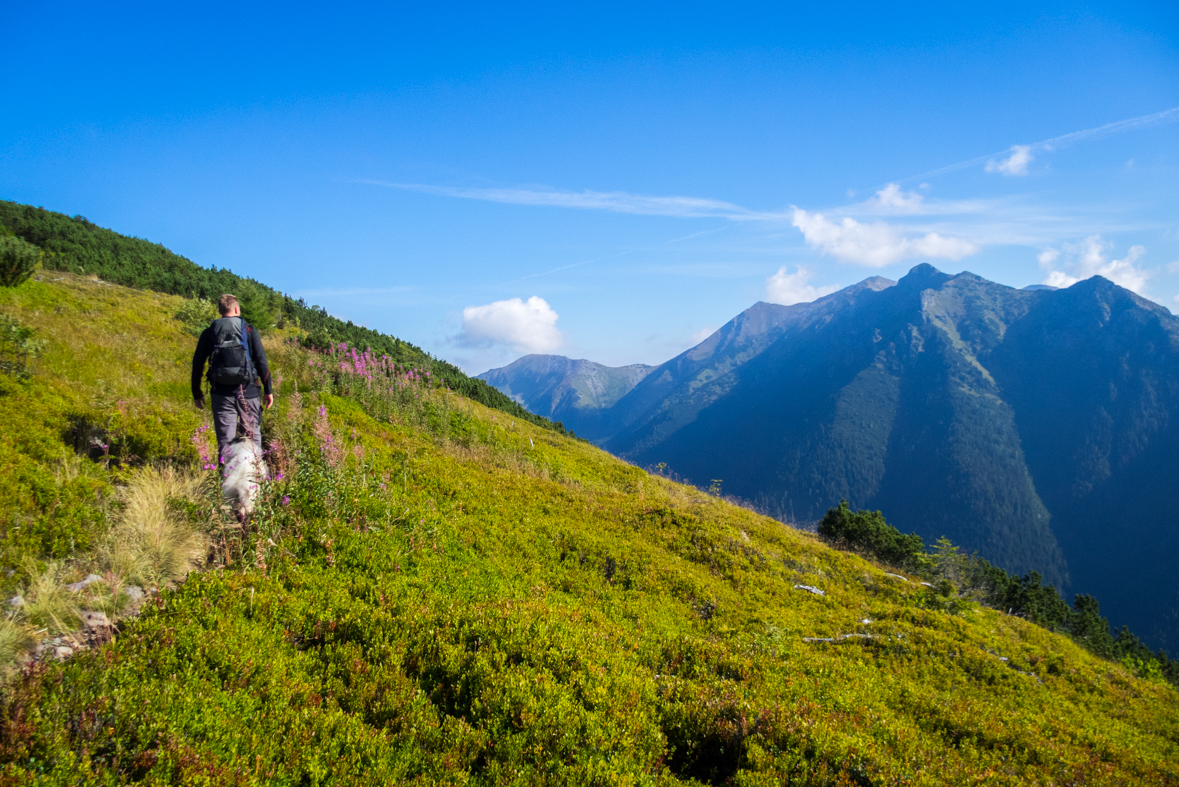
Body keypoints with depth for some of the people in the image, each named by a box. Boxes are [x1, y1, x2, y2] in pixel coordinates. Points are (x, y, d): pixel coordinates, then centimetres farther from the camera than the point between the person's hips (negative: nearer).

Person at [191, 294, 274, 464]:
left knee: (225, 439, 6)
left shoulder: (208, 333, 7)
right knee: (253, 436, 8)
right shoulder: (249, 330, 2)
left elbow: (197, 365, 8)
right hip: (248, 391, -1)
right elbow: (262, 362, -2)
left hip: (221, 393, 1)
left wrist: (197, 393, 17)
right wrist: (268, 390, 3)